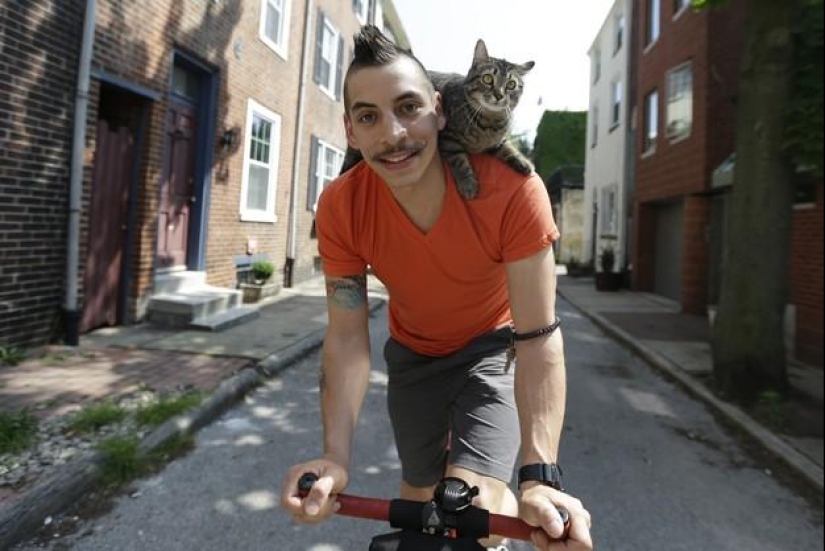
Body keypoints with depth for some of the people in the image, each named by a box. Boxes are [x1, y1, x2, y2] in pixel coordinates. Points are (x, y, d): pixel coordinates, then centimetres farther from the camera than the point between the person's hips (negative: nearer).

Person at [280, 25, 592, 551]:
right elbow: (348, 337, -21)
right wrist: (336, 456, -32)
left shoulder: (511, 188, -32)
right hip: (414, 354, 3)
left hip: (493, 348, -2)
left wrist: (539, 476, -38)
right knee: (421, 492, 17)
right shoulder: (339, 208, -23)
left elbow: (538, 338, -30)